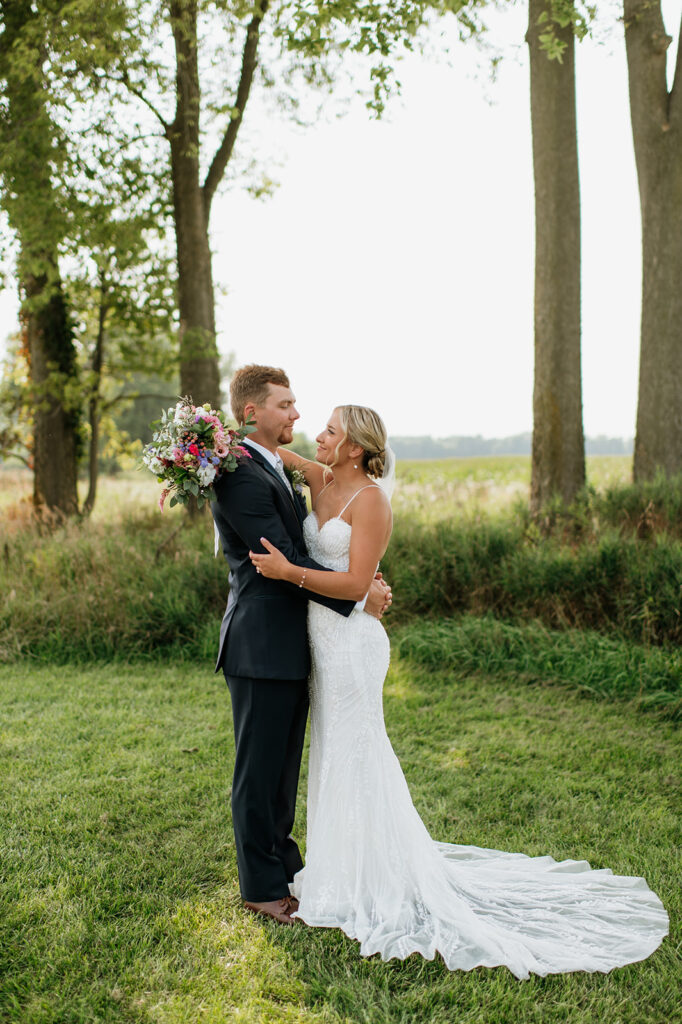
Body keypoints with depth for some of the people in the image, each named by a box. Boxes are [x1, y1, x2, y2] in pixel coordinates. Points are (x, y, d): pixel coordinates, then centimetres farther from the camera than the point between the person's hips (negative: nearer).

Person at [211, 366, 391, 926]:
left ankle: (281, 858, 36)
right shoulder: (239, 477, -17)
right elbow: (287, 561, -21)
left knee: (285, 765, 20)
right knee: (260, 769, 4)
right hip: (262, 645, -9)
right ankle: (262, 887, 19)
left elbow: (305, 548, 17)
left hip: (292, 645, 9)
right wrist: (359, 596, -15)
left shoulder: (277, 471, 14)